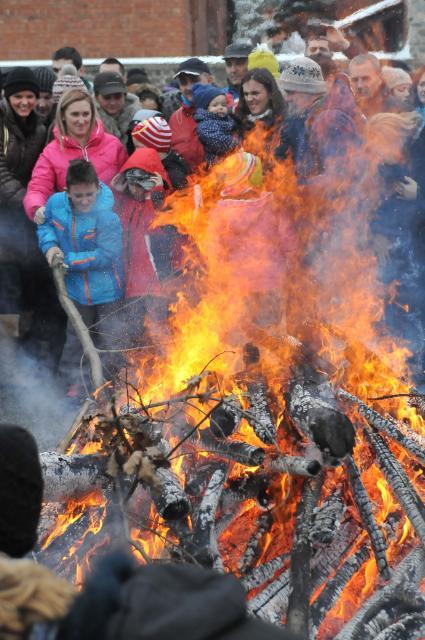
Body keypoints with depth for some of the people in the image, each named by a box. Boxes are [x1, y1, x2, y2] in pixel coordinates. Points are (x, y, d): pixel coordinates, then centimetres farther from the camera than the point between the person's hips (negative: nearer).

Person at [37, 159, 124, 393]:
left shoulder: (106, 214, -28)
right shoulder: (56, 203, -12)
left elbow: (106, 256, -28)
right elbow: (45, 225, 10)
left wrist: (69, 260, -23)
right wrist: (50, 246, -10)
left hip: (106, 290, -4)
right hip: (77, 288, 4)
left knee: (107, 340, 9)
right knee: (75, 337, 20)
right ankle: (72, 380, 35)